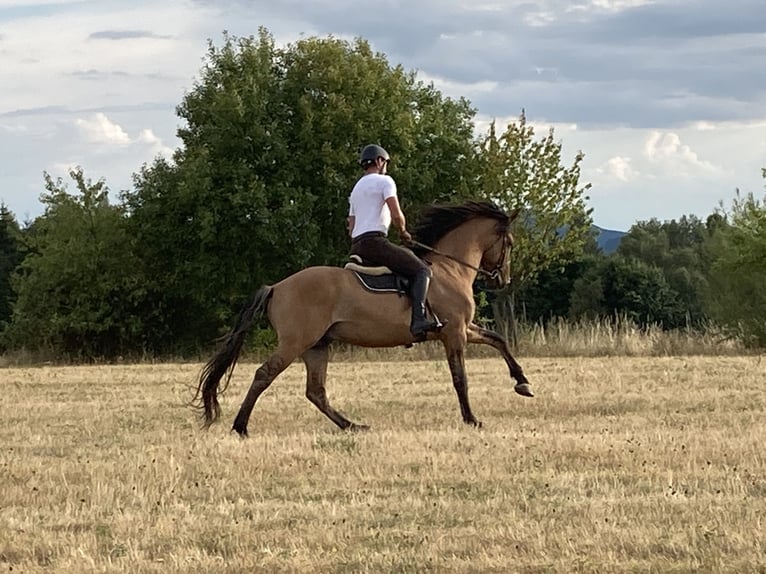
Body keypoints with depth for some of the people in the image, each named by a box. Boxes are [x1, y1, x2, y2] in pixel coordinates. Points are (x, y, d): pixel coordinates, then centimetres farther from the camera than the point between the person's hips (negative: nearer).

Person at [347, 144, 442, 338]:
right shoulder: (384, 181, 1)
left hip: (356, 245, 9)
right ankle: (418, 320, -35)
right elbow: (397, 215, -12)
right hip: (375, 241, -9)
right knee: (422, 270, -13)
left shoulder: (356, 189, 27)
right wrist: (403, 232, 6)